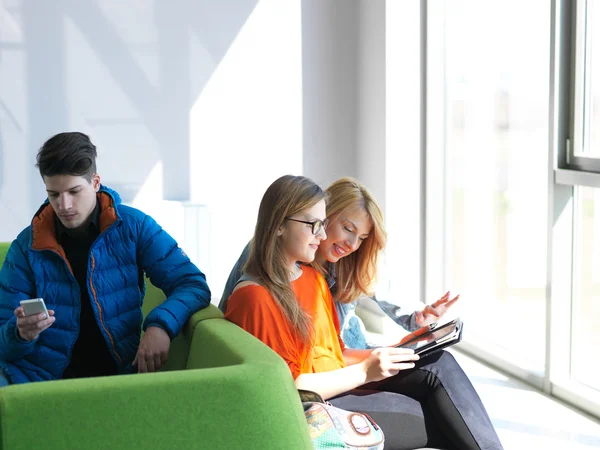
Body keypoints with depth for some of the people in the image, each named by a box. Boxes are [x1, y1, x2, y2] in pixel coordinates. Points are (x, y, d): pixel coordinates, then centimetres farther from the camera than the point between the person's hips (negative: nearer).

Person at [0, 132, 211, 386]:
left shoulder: (134, 227, 2)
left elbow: (194, 286, -1)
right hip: (41, 376, 1)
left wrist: (161, 324, -22)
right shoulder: (26, 247, 3)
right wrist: (21, 334, -20)